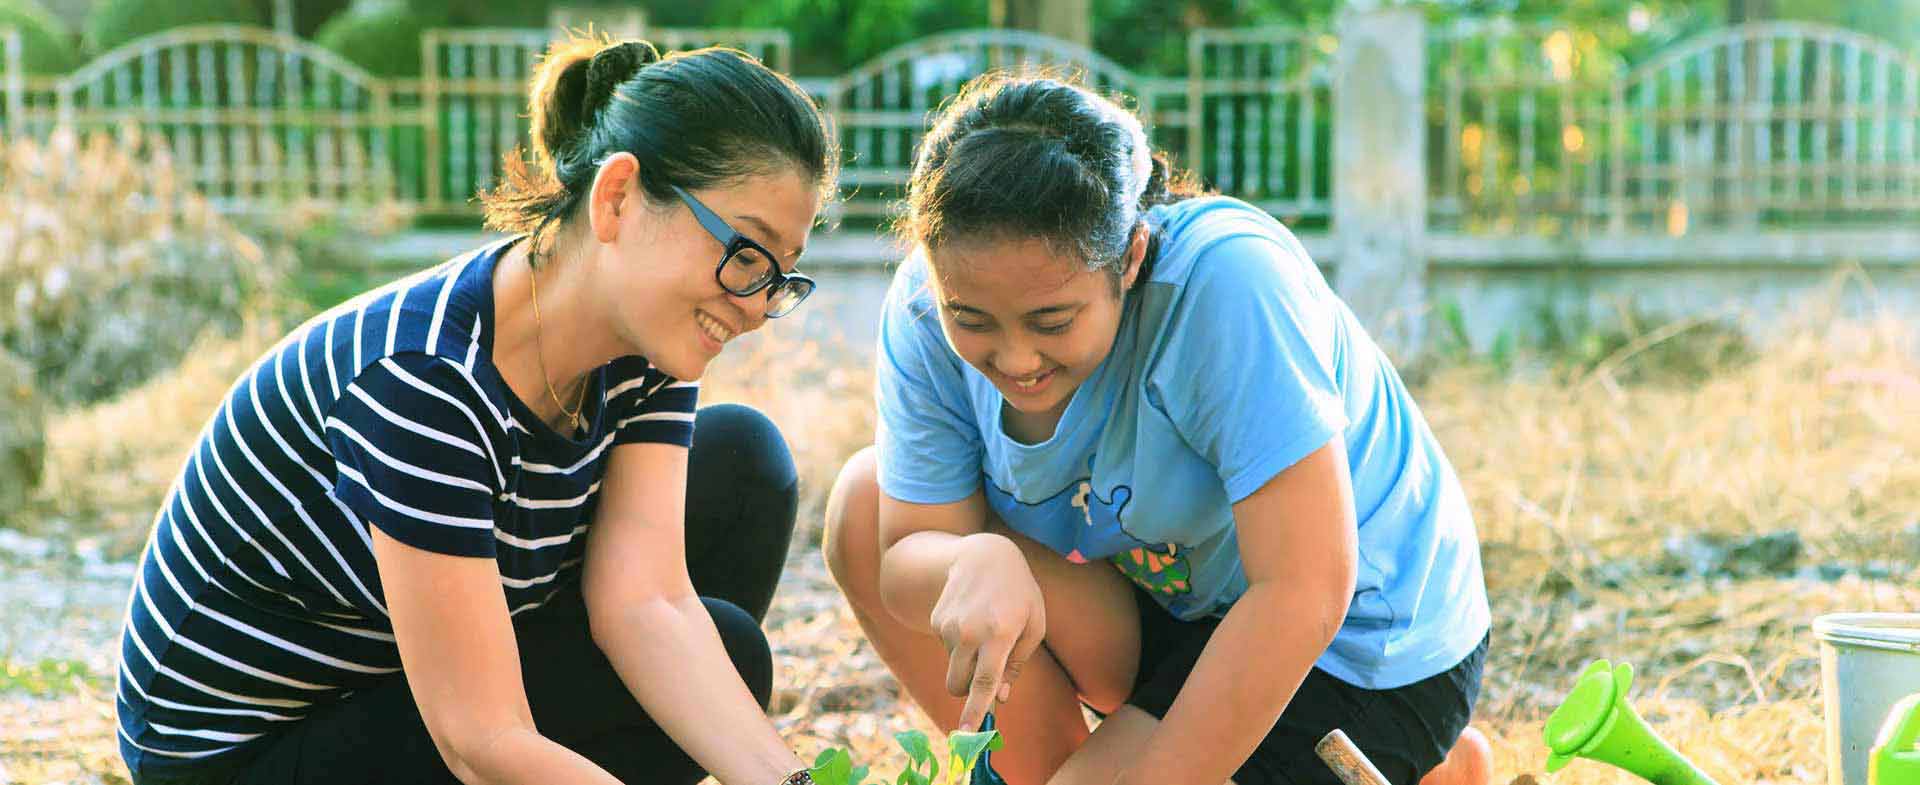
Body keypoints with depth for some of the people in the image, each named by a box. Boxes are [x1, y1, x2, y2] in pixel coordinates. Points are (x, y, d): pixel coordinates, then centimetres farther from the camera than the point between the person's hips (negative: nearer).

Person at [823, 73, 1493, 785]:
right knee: (866, 506, -9)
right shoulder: (926, 310, -17)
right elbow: (902, 564, -13)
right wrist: (976, 563, -37)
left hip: (1362, 655, -5)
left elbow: (1304, 593, -34)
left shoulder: (1227, 279, -34)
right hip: (1177, 607, 6)